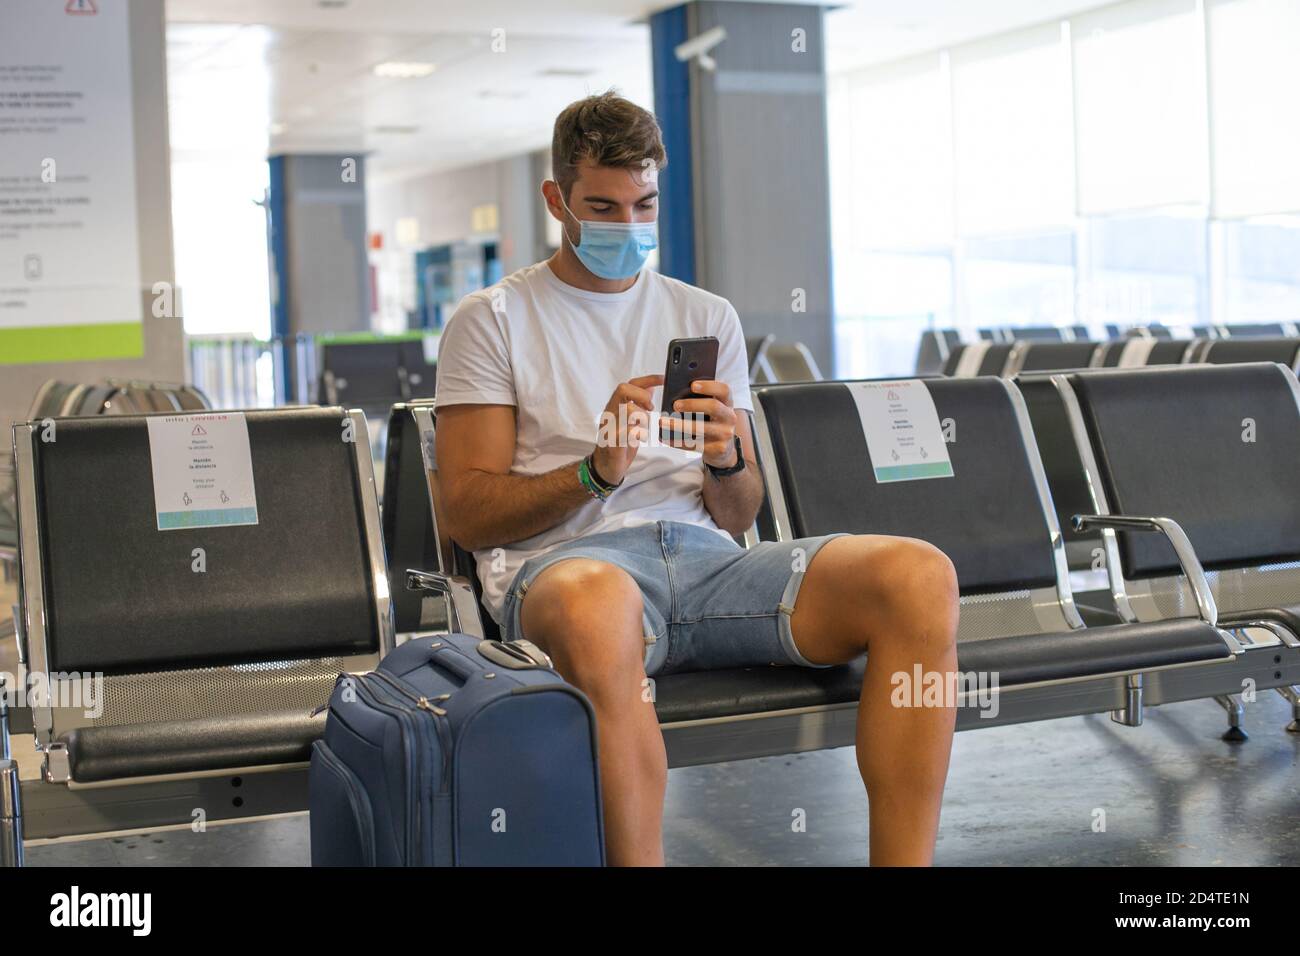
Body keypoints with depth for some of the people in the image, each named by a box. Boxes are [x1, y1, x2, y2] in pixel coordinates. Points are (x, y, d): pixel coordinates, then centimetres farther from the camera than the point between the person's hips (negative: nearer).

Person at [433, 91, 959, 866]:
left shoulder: (707, 317, 23)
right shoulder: (494, 321, 12)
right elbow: (469, 514, 3)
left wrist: (728, 463, -5)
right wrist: (596, 472, -12)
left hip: (705, 560, 4)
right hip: (564, 563, -4)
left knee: (920, 575, -23)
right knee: (600, 602, -44)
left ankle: (902, 860, -21)